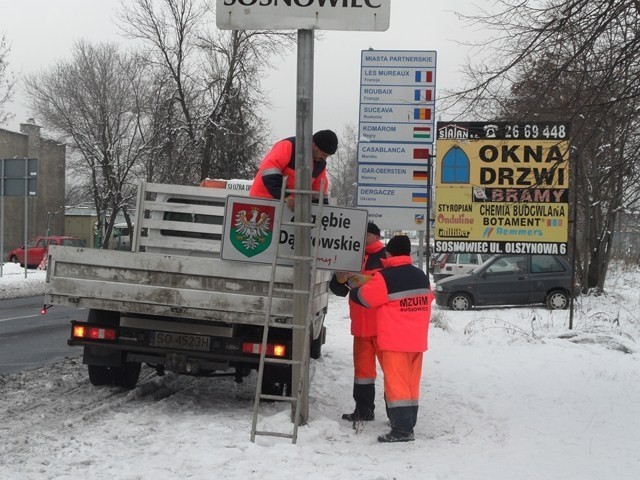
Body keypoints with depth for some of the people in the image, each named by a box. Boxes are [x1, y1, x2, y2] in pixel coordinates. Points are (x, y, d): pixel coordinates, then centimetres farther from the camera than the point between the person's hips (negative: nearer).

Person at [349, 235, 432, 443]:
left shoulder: (385, 277, -14)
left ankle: (402, 429, -11)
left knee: (396, 383, -6)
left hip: (394, 341, -7)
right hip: (417, 340, 7)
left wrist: (353, 291, 15)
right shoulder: (421, 276, 8)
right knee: (411, 383, 14)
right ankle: (408, 423, 23)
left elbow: (363, 297, -6)